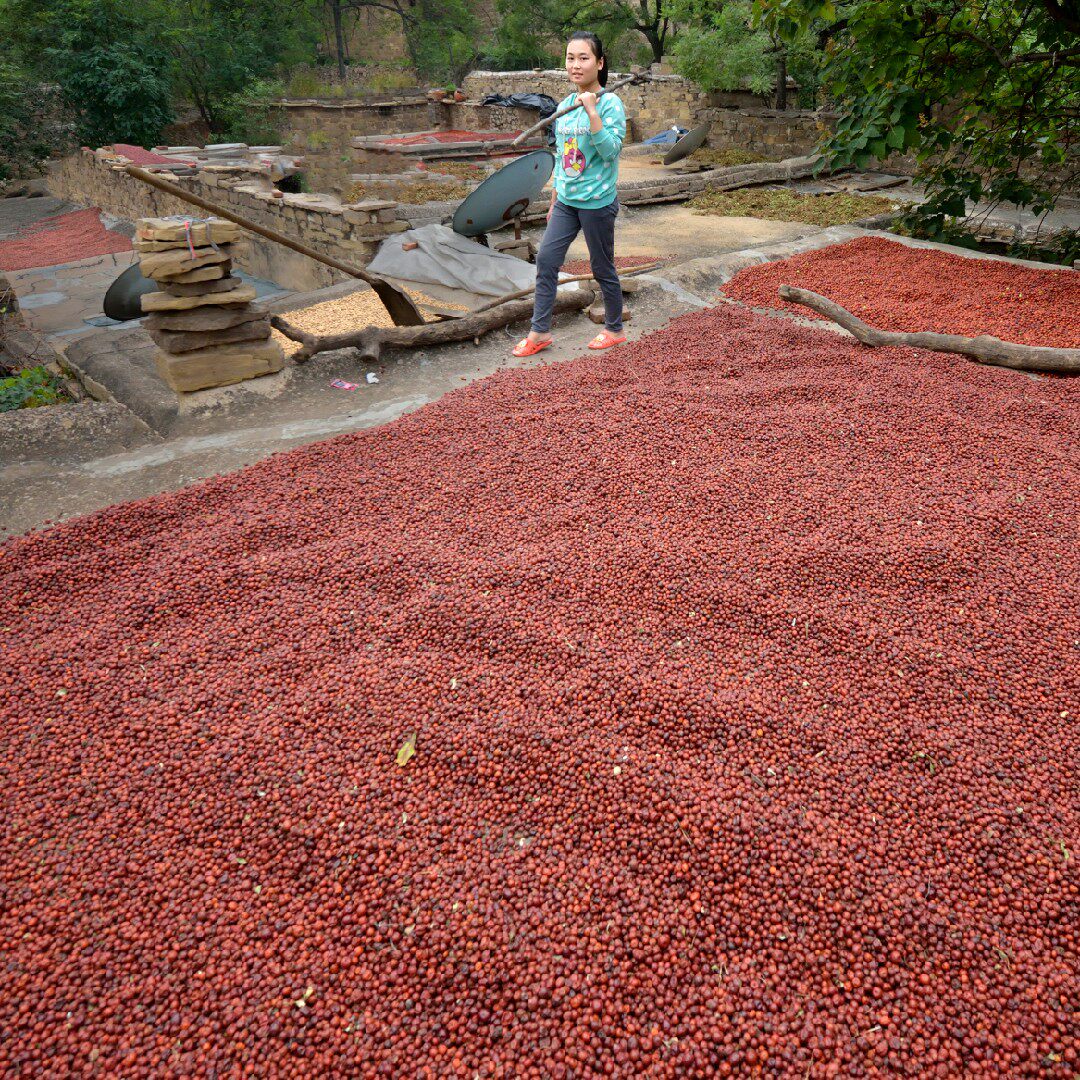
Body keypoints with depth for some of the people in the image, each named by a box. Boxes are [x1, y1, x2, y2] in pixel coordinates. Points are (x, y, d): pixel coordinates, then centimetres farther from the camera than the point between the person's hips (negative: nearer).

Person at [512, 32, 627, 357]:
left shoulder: (610, 104, -10)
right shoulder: (564, 105, 9)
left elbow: (610, 150, -23)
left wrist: (591, 111, -28)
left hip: (596, 202, -6)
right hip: (566, 201, 6)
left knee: (602, 269, 5)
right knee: (545, 260, 3)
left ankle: (614, 330, 24)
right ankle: (539, 332, 12)